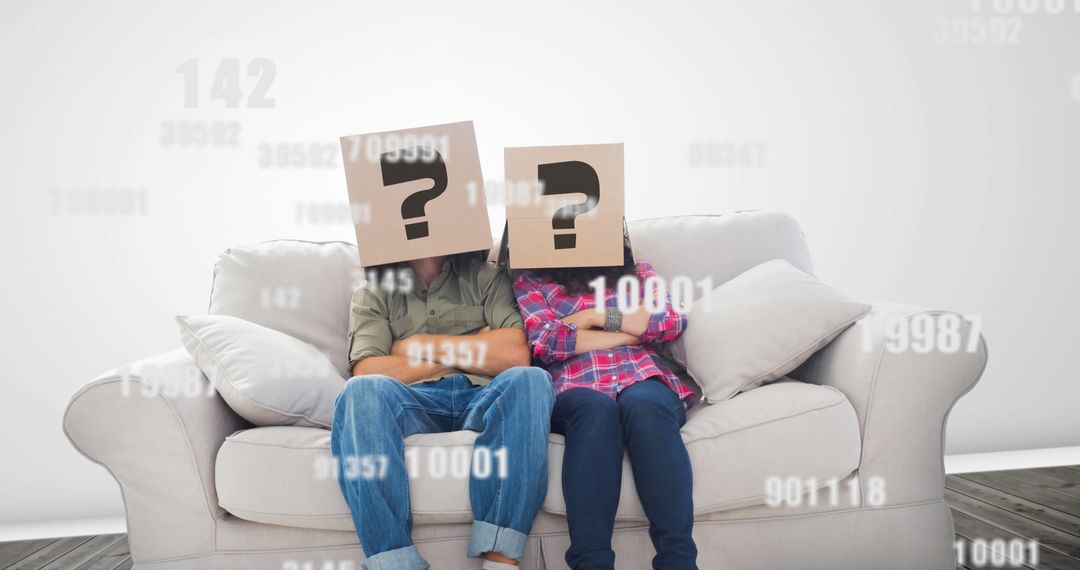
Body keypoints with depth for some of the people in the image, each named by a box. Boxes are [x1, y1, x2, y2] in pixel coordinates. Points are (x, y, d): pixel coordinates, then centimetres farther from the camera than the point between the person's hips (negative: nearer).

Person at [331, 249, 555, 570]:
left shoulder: (486, 277, 19)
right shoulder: (373, 294, 19)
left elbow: (516, 354, 1)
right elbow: (366, 372, -1)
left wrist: (426, 345, 2)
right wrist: (473, 351, 2)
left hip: (483, 400, 1)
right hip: (411, 402, 0)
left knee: (530, 379, -31)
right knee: (361, 390, -31)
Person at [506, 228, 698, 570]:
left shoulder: (638, 272, 27)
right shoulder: (531, 281, 19)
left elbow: (674, 321, 7)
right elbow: (547, 343, -1)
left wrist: (595, 315, 3)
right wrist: (637, 329, 2)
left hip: (643, 379, 2)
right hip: (574, 390, -1)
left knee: (643, 403, -36)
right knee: (595, 407, -38)